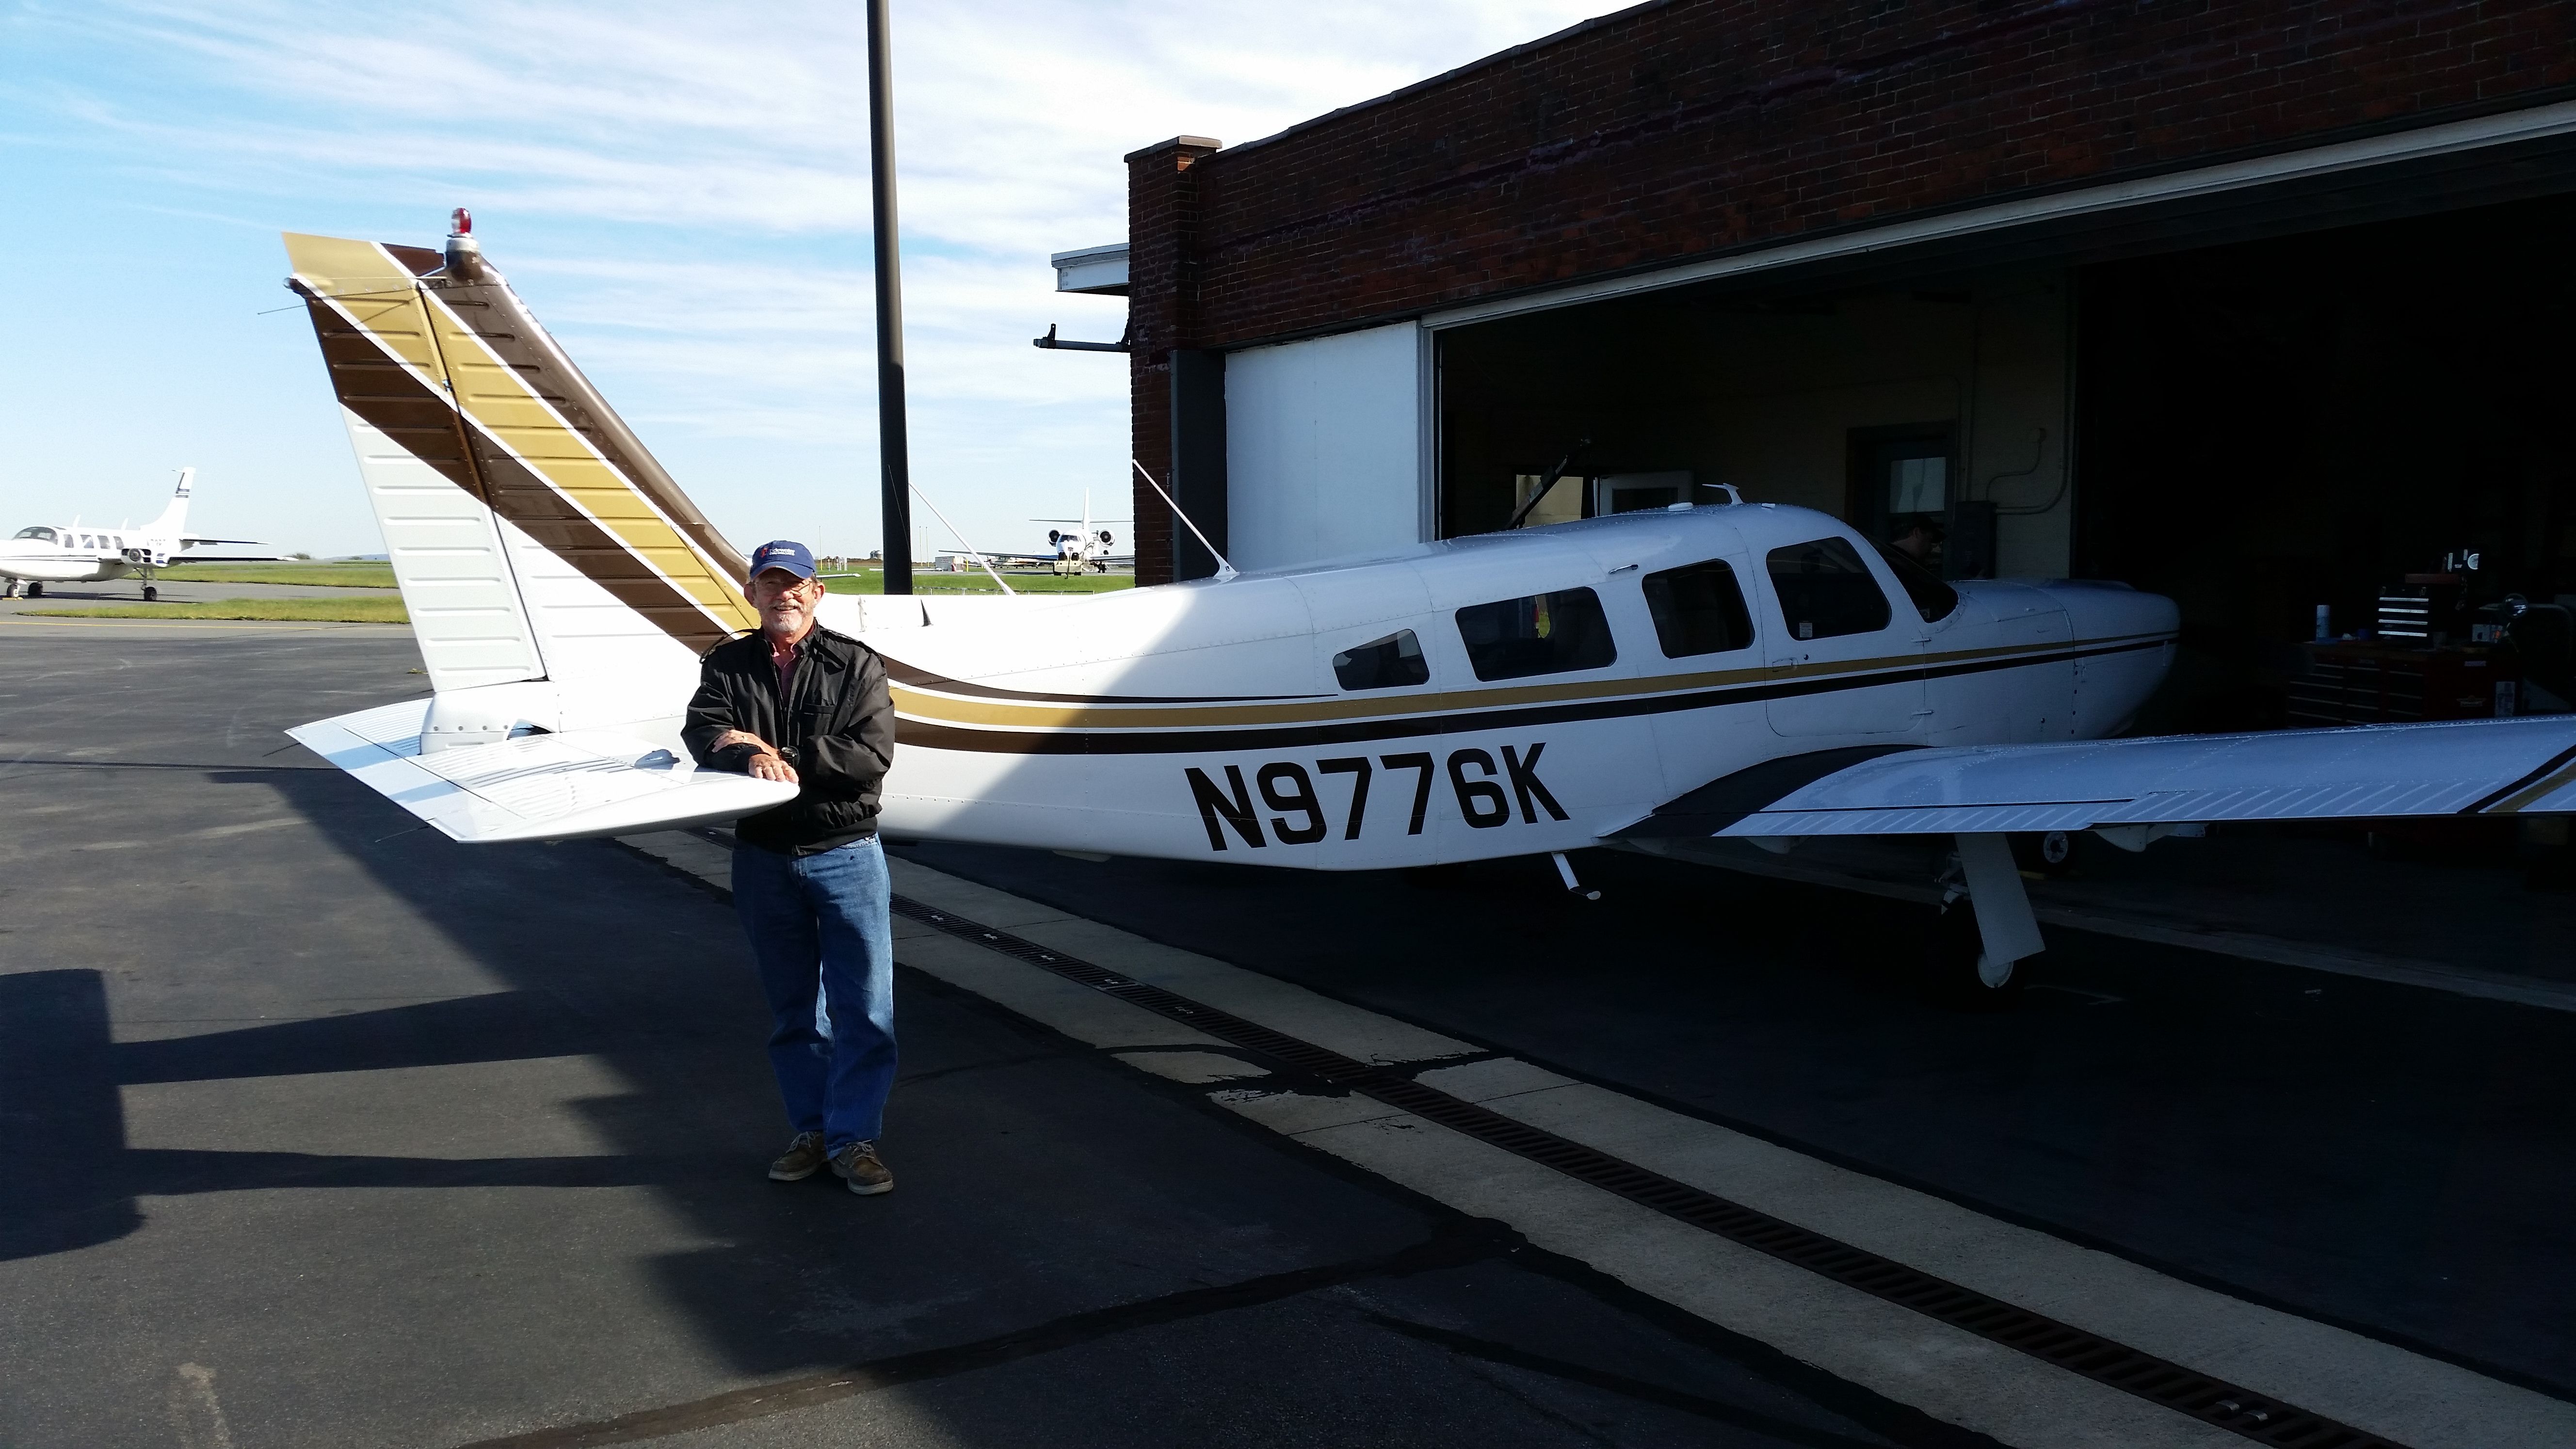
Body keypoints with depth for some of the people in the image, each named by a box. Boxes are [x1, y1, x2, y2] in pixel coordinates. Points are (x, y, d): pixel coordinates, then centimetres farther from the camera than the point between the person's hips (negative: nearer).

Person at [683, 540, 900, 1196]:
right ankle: (811, 1130, 24)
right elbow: (703, 733, -10)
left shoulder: (857, 666, -1)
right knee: (792, 1010, 12)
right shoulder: (726, 665, 8)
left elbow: (871, 755, -13)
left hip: (845, 854, -2)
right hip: (764, 858, 3)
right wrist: (751, 758, -30)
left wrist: (781, 754, -18)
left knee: (862, 1006, -2)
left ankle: (853, 1138, 8)